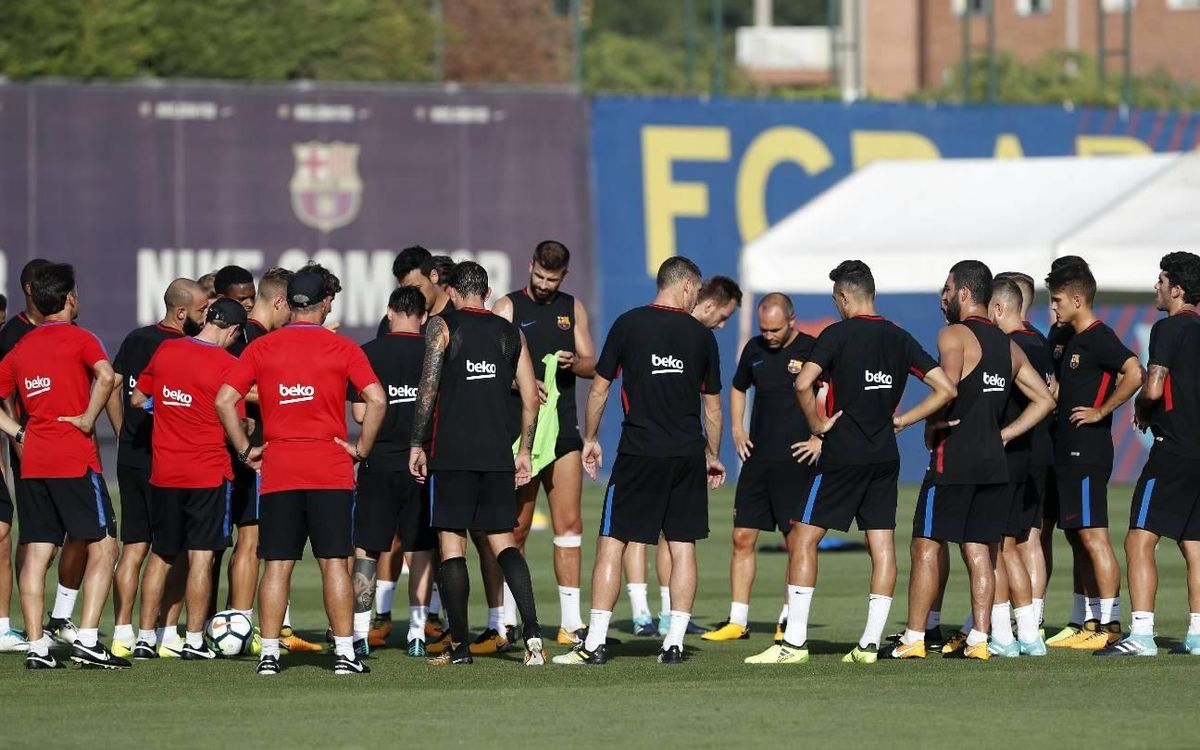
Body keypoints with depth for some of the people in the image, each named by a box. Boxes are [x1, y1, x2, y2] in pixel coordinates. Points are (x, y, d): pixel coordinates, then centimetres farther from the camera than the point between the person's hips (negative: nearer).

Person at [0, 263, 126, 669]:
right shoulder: (79, 339, -4)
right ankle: (87, 640, -11)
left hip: (33, 464, 6)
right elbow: (106, 377, -22)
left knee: (36, 554, 6)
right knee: (103, 548, -1)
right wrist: (88, 419, -12)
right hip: (76, 460, -6)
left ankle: (36, 646, 1)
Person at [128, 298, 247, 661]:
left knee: (160, 555, 12)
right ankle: (194, 641, -1)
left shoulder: (165, 350, 2)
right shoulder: (228, 365, -11)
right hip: (209, 471, -4)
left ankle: (145, 638, 13)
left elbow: (137, 399, 12)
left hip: (163, 472, 4)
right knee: (201, 556, 0)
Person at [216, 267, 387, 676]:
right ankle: (345, 653, -2)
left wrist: (246, 450, 6)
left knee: (277, 565, 5)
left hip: (277, 471, 1)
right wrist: (361, 449, -1)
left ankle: (269, 654, 2)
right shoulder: (342, 348, 0)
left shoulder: (261, 348, 5)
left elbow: (224, 400, -1)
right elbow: (377, 399, -9)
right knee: (334, 562, 0)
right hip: (331, 471, -1)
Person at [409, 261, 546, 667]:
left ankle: (459, 644, -1)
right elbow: (531, 398, 10)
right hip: (498, 453, 4)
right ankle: (532, 632, -9)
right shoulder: (510, 333, 11)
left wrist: (417, 445, -4)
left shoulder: (441, 326, -1)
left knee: (451, 544, 1)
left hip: (453, 452, -4)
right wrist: (524, 452, 18)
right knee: (503, 543, 8)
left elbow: (429, 387, -9)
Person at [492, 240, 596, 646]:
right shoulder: (508, 307, 1)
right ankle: (507, 621, 9)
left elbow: (592, 365, 14)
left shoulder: (572, 308, 13)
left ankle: (571, 621, -1)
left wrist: (573, 362, -8)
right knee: (516, 528, 1)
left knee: (569, 525, -2)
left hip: (563, 429, 3)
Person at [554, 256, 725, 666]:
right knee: (683, 547, 7)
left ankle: (594, 643, -4)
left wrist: (591, 439, 16)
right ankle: (674, 643, 3)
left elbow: (599, 389, 2)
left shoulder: (628, 324, -1)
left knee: (611, 543, 0)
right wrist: (713, 455, 26)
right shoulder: (701, 335, 4)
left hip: (638, 452, -2)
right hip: (688, 455, 2)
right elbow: (712, 405, 13)